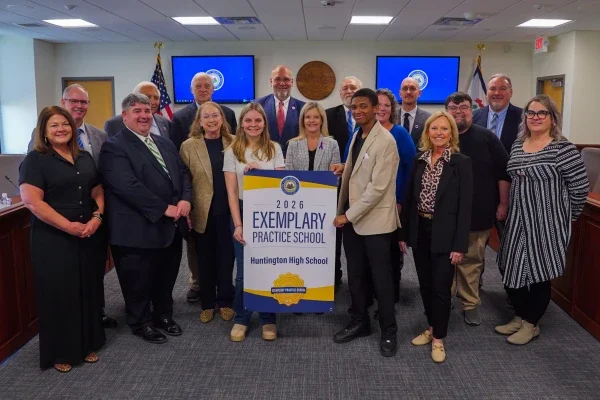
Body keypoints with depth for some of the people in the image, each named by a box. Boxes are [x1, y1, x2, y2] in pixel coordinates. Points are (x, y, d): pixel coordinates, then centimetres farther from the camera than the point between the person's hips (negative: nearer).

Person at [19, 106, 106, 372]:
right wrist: (69, 226, -20)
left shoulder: (85, 158, 12)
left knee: (88, 290, 12)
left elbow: (98, 192, 12)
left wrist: (97, 217, -8)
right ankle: (60, 352, 21)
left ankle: (88, 344, 29)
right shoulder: (35, 160, -6)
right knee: (59, 295, 4)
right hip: (53, 241, -5)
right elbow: (31, 201, -16)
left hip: (89, 238, 5)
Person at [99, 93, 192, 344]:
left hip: (171, 226, 7)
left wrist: (186, 200, -9)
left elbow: (183, 173, 11)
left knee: (166, 278, 19)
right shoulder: (114, 147, -11)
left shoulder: (165, 143, 15)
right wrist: (164, 208, -21)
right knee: (139, 282, 9)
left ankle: (163, 315, 39)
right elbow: (128, 186, -22)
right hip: (139, 229, -7)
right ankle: (141, 323, 29)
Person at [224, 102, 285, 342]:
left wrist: (259, 171, -15)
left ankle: (268, 319, 21)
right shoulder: (232, 151, 0)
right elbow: (231, 192, -3)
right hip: (244, 213, -1)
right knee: (244, 271, 4)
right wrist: (237, 224, -11)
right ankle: (241, 319, 21)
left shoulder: (274, 149, 3)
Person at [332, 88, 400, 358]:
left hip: (375, 220, -7)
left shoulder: (385, 141, -15)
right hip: (352, 218, 7)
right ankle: (359, 322, 30)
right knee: (356, 275, 15)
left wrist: (348, 215, -17)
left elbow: (378, 187, -20)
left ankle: (388, 332, 20)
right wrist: (342, 211, 4)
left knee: (381, 278, 5)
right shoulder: (357, 136, 11)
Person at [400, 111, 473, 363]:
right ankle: (432, 327, 34)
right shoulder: (419, 159, 4)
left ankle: (438, 338, 20)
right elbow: (409, 198, 8)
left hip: (444, 234, -4)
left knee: (441, 287, 4)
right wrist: (404, 233, 6)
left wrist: (460, 245, -14)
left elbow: (465, 206, -10)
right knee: (425, 285, 15)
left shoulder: (461, 162, -9)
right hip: (420, 231, 4)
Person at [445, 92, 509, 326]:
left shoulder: (487, 138, 0)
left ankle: (470, 304, 22)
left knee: (472, 261, 8)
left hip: (478, 213, 0)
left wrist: (503, 204, 0)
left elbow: (504, 172, 2)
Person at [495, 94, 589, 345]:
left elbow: (580, 187, -11)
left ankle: (531, 324, 25)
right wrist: (508, 210, 14)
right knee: (511, 271, 12)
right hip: (517, 222, 7)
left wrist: (565, 215, -2)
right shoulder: (517, 145, 6)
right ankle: (520, 317, 32)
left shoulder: (563, 149, -15)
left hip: (546, 225, -6)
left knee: (539, 274, 7)